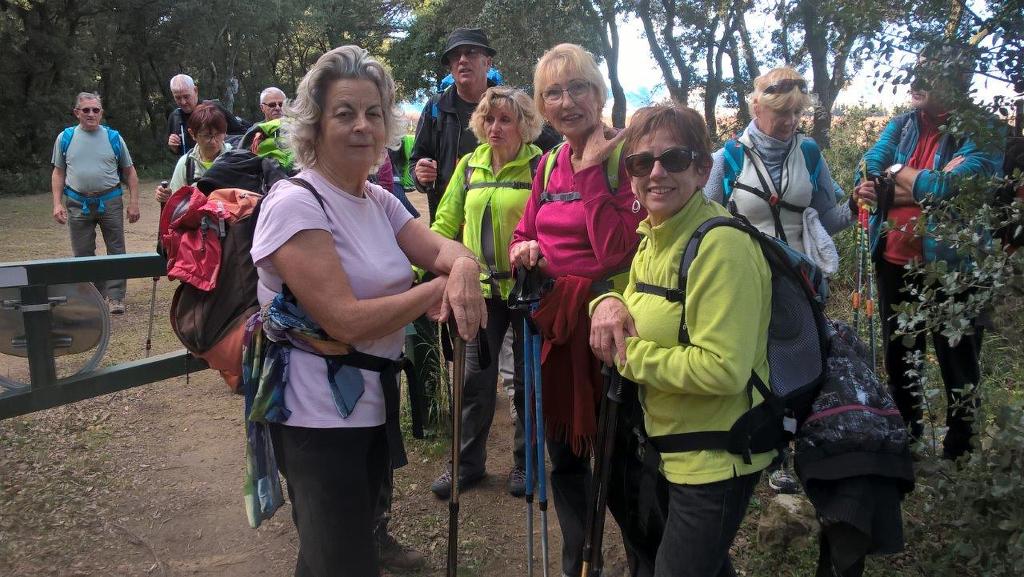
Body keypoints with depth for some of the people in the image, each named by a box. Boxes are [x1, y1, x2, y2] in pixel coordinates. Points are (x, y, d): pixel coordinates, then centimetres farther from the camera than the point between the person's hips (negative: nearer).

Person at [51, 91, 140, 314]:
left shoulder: (113, 137, 3)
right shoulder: (65, 138, 5)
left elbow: (129, 171, 7)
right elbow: (58, 173, 10)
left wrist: (133, 202, 0)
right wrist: (57, 204, 0)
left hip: (110, 202, -1)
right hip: (78, 203, 1)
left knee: (116, 251, -1)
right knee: (83, 254, 7)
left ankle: (115, 297, 5)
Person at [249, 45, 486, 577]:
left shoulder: (379, 201, 8)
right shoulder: (295, 204, -18)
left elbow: (440, 249, -2)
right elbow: (346, 320, -26)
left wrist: (463, 266, -26)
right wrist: (441, 287, -19)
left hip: (374, 405, 8)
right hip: (320, 418, -8)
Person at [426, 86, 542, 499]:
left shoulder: (540, 166, -6)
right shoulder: (469, 165, 7)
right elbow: (446, 223, 7)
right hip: (481, 289, 4)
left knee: (528, 379, 10)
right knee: (475, 378, 8)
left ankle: (525, 461, 27)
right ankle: (468, 462, 24)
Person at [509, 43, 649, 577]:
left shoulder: (626, 154, -12)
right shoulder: (549, 164, 9)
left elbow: (616, 251, -22)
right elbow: (525, 232, 18)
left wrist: (591, 170, -20)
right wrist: (522, 249, -4)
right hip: (555, 322, 7)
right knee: (564, 456, 18)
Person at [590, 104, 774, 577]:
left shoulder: (722, 245, -25)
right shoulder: (652, 236, 4)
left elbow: (723, 369, -31)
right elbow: (644, 308, 16)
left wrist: (629, 355, -22)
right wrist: (609, 302, -7)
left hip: (718, 461, -9)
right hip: (675, 449, 9)